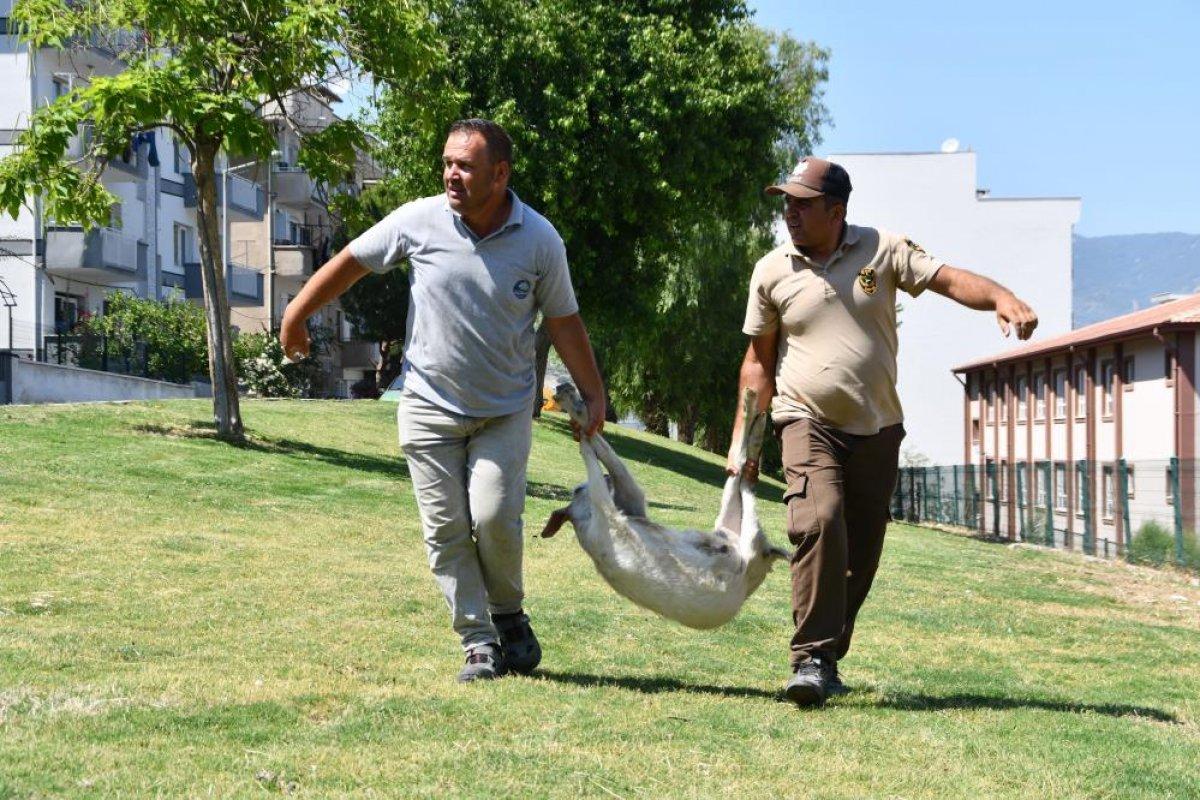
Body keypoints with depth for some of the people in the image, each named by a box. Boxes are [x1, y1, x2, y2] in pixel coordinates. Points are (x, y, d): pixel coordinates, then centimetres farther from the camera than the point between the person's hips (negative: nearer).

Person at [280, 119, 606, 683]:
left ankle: (509, 615, 14)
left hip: (505, 409, -1)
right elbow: (350, 262, 5)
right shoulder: (420, 221, -9)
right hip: (430, 406, 1)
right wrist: (296, 316, 11)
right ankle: (479, 642, 6)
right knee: (445, 530, -2)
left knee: (494, 517, -13)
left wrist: (593, 394, 2)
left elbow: (563, 321, 2)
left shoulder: (540, 240, -8)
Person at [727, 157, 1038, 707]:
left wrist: (1002, 298, -26)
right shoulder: (772, 271, 4)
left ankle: (828, 661, 20)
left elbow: (949, 280, -5)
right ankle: (811, 658, -25)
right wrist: (743, 441, 5)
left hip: (877, 430, 2)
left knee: (861, 552, 6)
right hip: (809, 424, -2)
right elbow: (758, 360, 9)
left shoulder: (883, 250, 2)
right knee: (819, 523, -26)